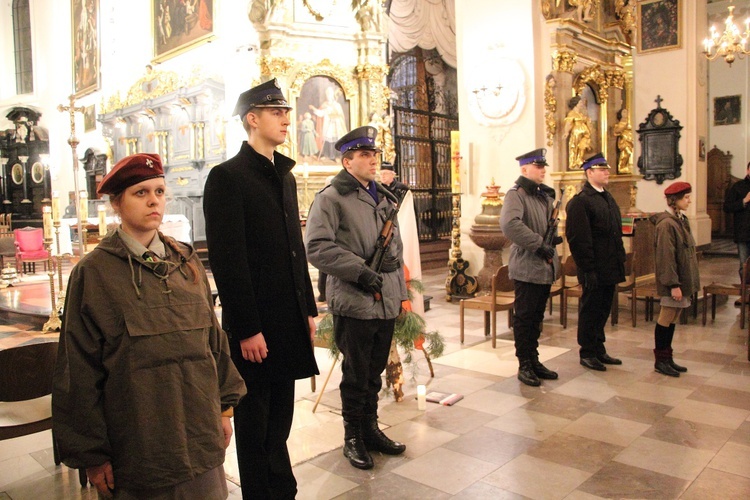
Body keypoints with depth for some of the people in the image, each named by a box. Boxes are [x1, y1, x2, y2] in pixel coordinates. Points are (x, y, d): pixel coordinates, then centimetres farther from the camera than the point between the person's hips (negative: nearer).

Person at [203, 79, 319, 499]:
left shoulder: (285, 176, 15)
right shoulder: (227, 177, -9)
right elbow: (227, 259, -15)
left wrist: (309, 309, 13)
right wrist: (247, 329, -16)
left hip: (289, 319, 7)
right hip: (255, 326, -7)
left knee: (280, 422, 18)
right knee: (255, 427, 8)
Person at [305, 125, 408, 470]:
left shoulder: (384, 198, 16)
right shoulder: (331, 198, -7)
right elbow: (316, 247, -17)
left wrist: (401, 293, 17)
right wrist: (360, 271, -20)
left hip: (386, 302, 7)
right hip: (354, 303, -6)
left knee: (375, 372, 17)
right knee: (356, 374, 6)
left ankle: (370, 429, 33)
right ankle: (353, 437, 24)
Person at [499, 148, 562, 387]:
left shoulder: (545, 195, 15)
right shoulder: (516, 194, -12)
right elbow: (509, 224, -30)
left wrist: (554, 237, 6)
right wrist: (539, 244, -26)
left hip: (546, 267, 8)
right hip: (527, 267, -8)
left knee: (536, 317, 16)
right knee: (524, 318, 1)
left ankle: (534, 361, 26)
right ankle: (524, 365, 12)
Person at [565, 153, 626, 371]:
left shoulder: (608, 198, 15)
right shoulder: (580, 201, -14)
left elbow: (616, 232, 19)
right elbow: (578, 239, -18)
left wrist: (621, 259, 14)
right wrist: (588, 269, -20)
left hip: (610, 268, 8)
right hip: (595, 270, -8)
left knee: (603, 309, 16)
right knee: (591, 310, 3)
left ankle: (599, 350, 28)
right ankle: (587, 353, 16)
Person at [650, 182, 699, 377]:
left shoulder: (681, 220, 12)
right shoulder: (666, 224, -17)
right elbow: (666, 257, -20)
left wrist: (687, 282, 16)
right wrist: (673, 284, -21)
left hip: (683, 278, 9)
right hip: (673, 280, -9)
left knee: (672, 319, 13)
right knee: (666, 318, -1)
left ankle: (667, 358, 21)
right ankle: (660, 361, 9)